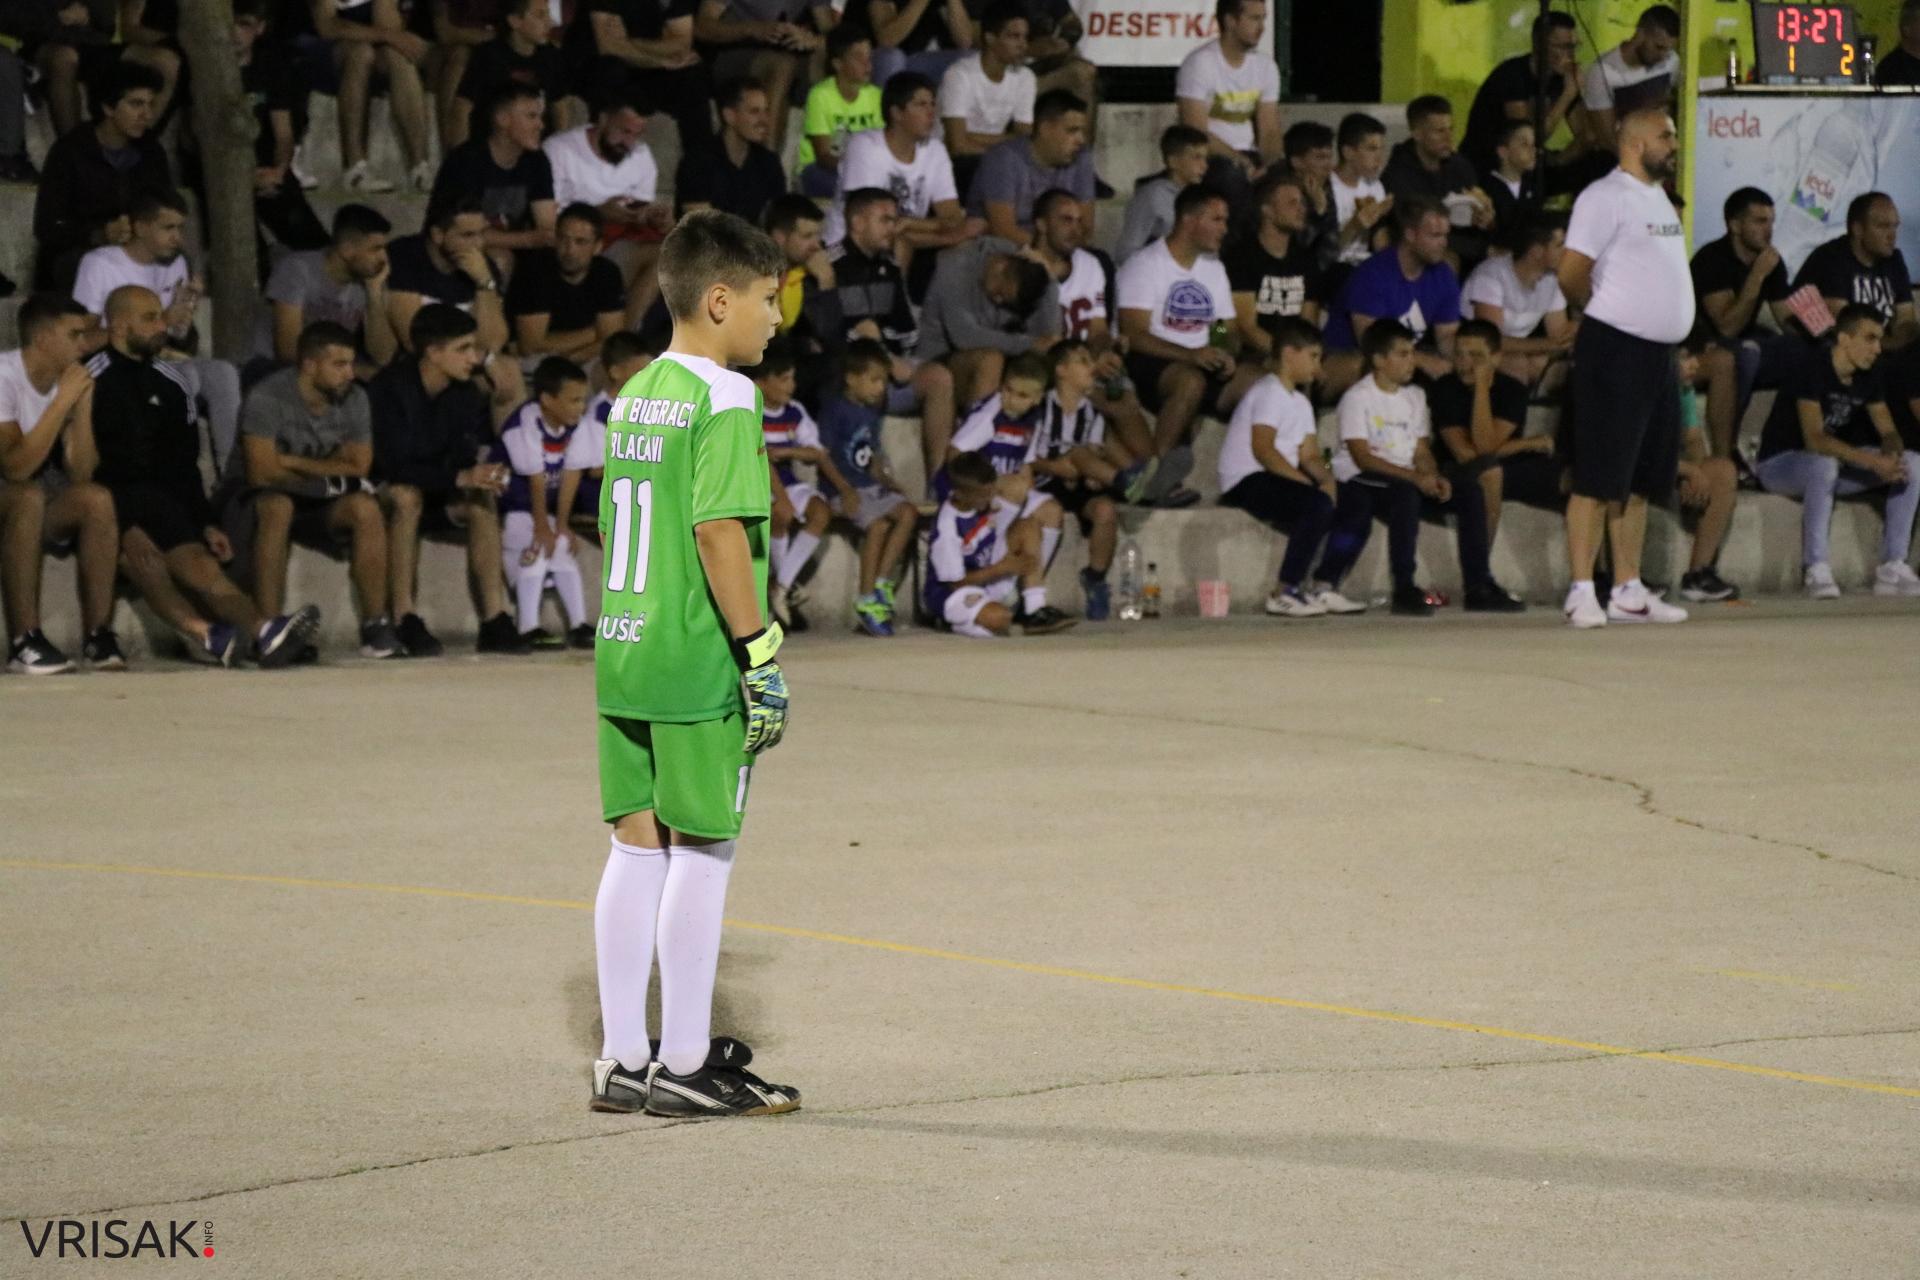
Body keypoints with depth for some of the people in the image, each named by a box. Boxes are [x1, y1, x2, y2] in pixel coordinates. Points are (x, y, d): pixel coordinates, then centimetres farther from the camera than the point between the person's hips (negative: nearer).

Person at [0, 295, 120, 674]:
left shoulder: (68, 380, 1)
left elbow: (80, 475, -7)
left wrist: (83, 405, -17)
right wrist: (62, 402, -28)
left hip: (34, 509, 6)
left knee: (97, 499, -20)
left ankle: (97, 634, -17)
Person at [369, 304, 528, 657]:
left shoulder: (466, 394, -2)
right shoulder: (389, 389, -22)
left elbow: (466, 457, -1)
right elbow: (393, 466, -29)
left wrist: (484, 476, -26)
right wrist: (460, 477, -36)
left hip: (437, 496, 6)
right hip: (382, 494, -6)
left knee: (481, 501, -21)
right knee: (407, 496, -37)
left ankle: (494, 620, -24)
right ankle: (406, 621, -34)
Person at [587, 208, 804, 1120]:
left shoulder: (634, 395, 13)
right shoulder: (724, 399, -12)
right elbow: (718, 530, -19)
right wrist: (761, 653, -16)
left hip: (623, 651, 8)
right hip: (697, 664, -8)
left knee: (636, 847, 11)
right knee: (702, 854, -1)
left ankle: (623, 1060, 15)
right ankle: (684, 1066, 4)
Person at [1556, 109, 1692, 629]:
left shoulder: (1658, 197, 17)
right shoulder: (1606, 197, -11)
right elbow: (1571, 275, -15)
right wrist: (1609, 313, 1)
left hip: (1659, 352, 9)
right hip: (1615, 351, -9)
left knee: (1640, 481, 11)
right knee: (1597, 479, -8)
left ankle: (1628, 592, 16)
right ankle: (1581, 592, -6)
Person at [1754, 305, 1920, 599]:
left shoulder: (1868, 378, 1)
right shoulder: (1814, 372, -23)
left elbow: (1888, 431, 1)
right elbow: (1815, 440, -33)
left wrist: (1891, 455, -25)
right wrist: (1872, 461, -40)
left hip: (1836, 464, 8)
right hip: (1779, 464, -8)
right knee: (1824, 464, -42)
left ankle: (1893, 568, -12)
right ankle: (1817, 570, -36)